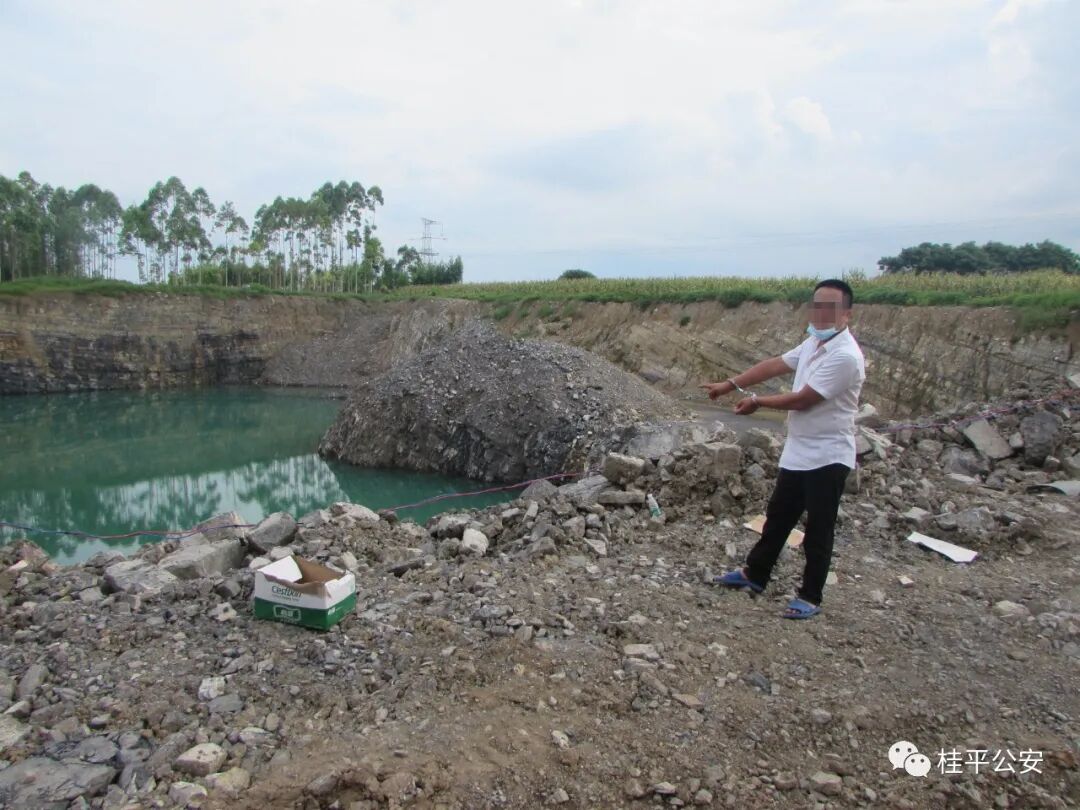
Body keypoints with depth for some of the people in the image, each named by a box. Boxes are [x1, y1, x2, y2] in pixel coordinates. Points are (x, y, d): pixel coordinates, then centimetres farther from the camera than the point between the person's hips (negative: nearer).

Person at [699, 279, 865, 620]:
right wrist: (729, 384, 6)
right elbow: (775, 365, 11)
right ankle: (755, 574, 36)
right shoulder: (814, 343, 6)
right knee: (777, 517, 20)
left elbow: (802, 400, -23)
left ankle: (810, 597, 20)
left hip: (827, 457, -9)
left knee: (818, 531, 5)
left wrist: (756, 402, -10)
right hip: (798, 453, 9)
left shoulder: (845, 356, -23)